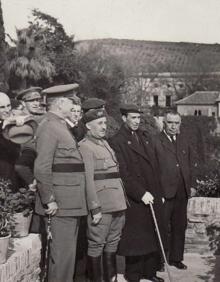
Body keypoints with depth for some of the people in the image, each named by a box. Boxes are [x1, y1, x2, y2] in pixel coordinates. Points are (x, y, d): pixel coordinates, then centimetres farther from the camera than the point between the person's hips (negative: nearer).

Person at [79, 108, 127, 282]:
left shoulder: (105, 143, 16)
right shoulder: (85, 147, -11)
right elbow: (88, 180, -16)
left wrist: (123, 200, 17)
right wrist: (95, 208, -19)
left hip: (118, 203, 9)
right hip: (102, 206, -9)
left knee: (113, 242, 16)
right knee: (97, 245, 1)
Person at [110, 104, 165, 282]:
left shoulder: (144, 137, 16)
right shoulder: (117, 141, -7)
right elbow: (123, 173, -14)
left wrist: (159, 193, 15)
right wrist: (141, 193, -19)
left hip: (153, 196, 7)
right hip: (134, 200, -6)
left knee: (153, 237, 11)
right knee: (135, 239, 4)